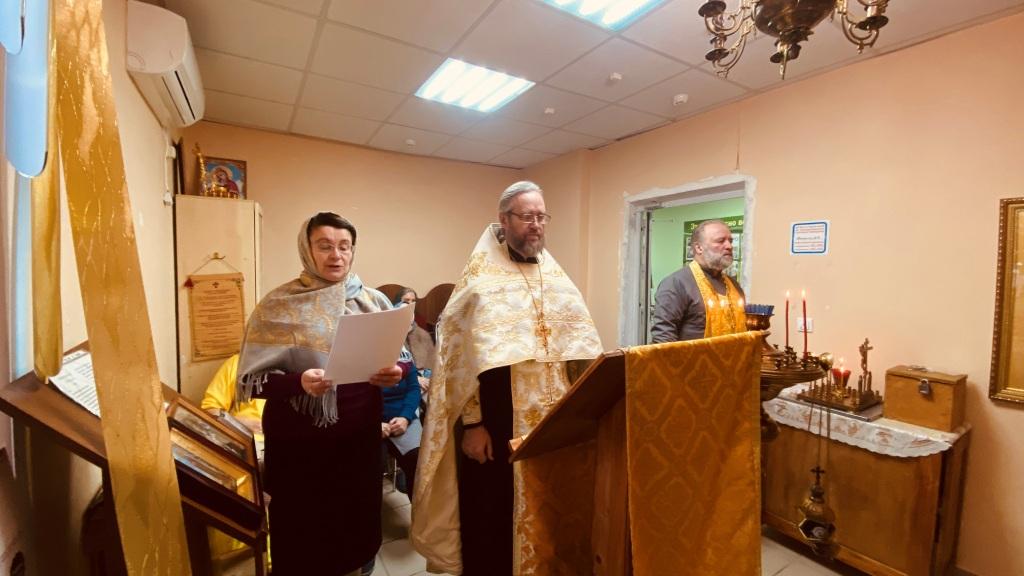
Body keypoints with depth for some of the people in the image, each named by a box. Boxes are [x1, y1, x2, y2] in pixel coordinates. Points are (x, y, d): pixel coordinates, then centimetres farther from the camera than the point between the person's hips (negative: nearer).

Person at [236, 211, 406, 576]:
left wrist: (395, 372, -17)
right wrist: (298, 382, -25)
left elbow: (402, 360, 4)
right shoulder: (278, 306, -7)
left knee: (356, 522, 16)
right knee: (303, 531, 13)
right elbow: (251, 378, -7)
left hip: (359, 436, 2)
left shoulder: (373, 301, -1)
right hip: (298, 441, -2)